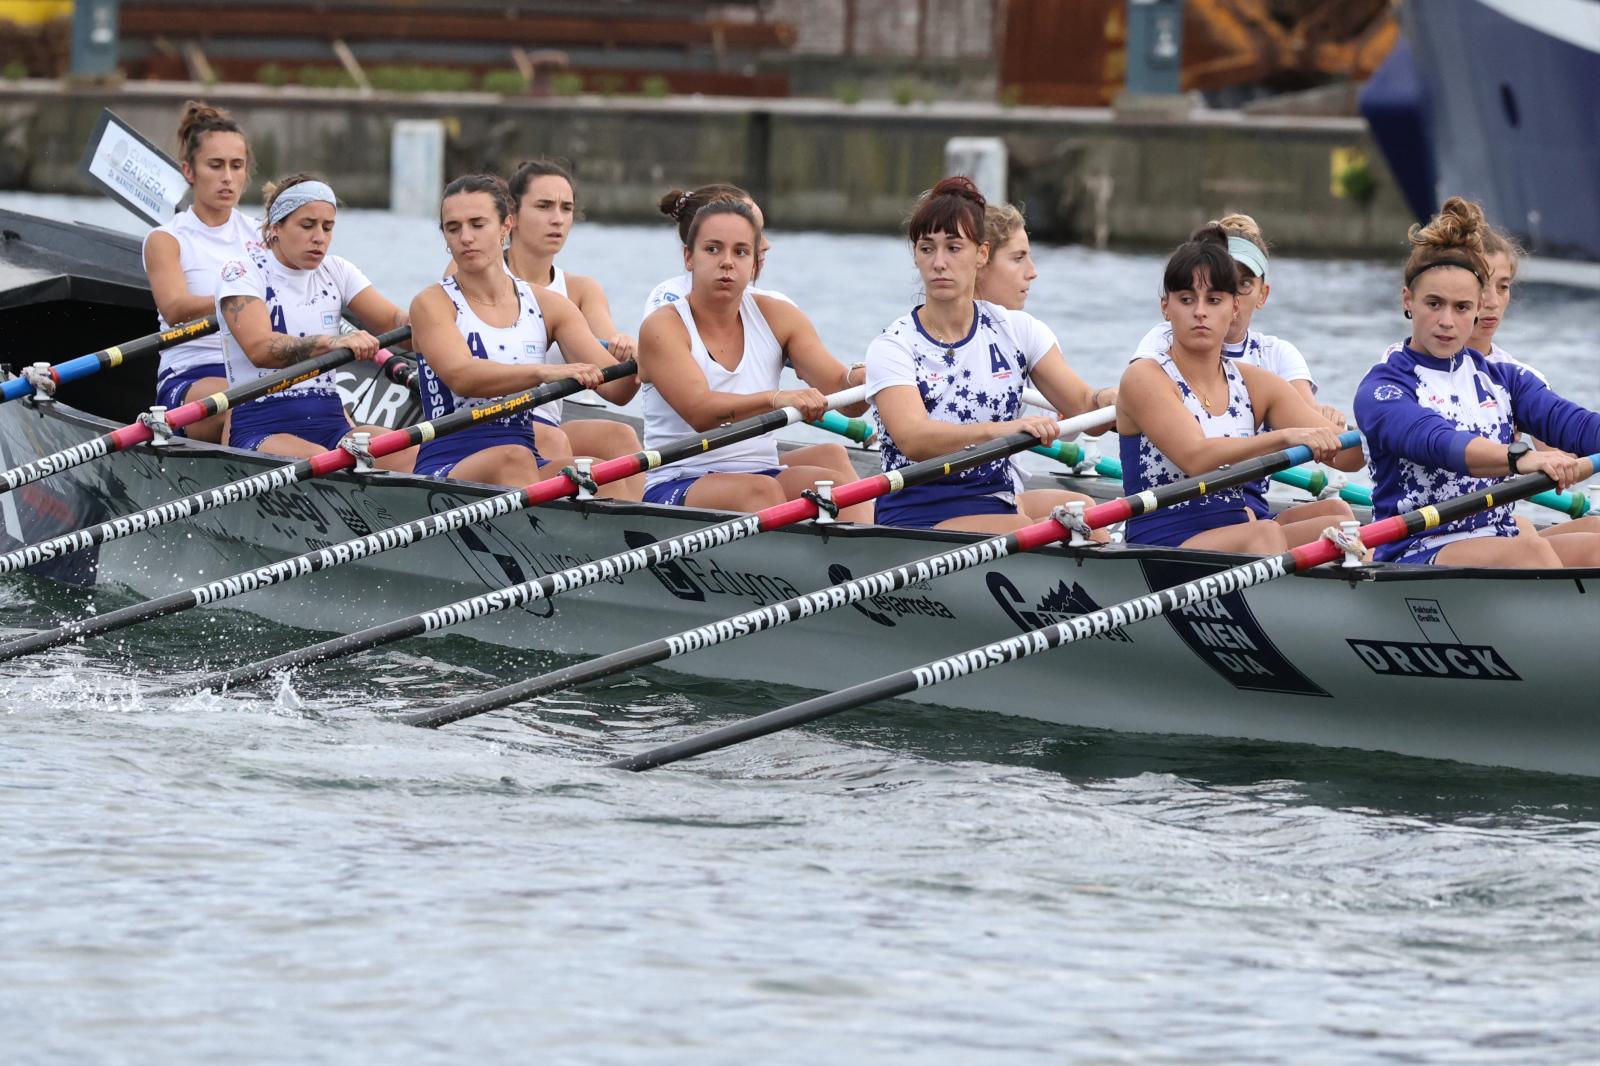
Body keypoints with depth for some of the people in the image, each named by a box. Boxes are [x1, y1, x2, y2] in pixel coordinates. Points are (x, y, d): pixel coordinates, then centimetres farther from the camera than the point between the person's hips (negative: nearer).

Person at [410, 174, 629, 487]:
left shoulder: (548, 306, 13)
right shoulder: (433, 304, 1)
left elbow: (614, 387, 3)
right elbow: (461, 376, -19)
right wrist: (544, 373, -35)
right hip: (444, 468, -4)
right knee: (513, 458, -37)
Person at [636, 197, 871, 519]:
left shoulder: (778, 317, 11)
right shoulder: (664, 327, -4)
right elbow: (699, 411, -22)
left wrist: (860, 380, -26)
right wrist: (775, 399, -39)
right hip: (676, 490, -4)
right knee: (762, 490, -34)